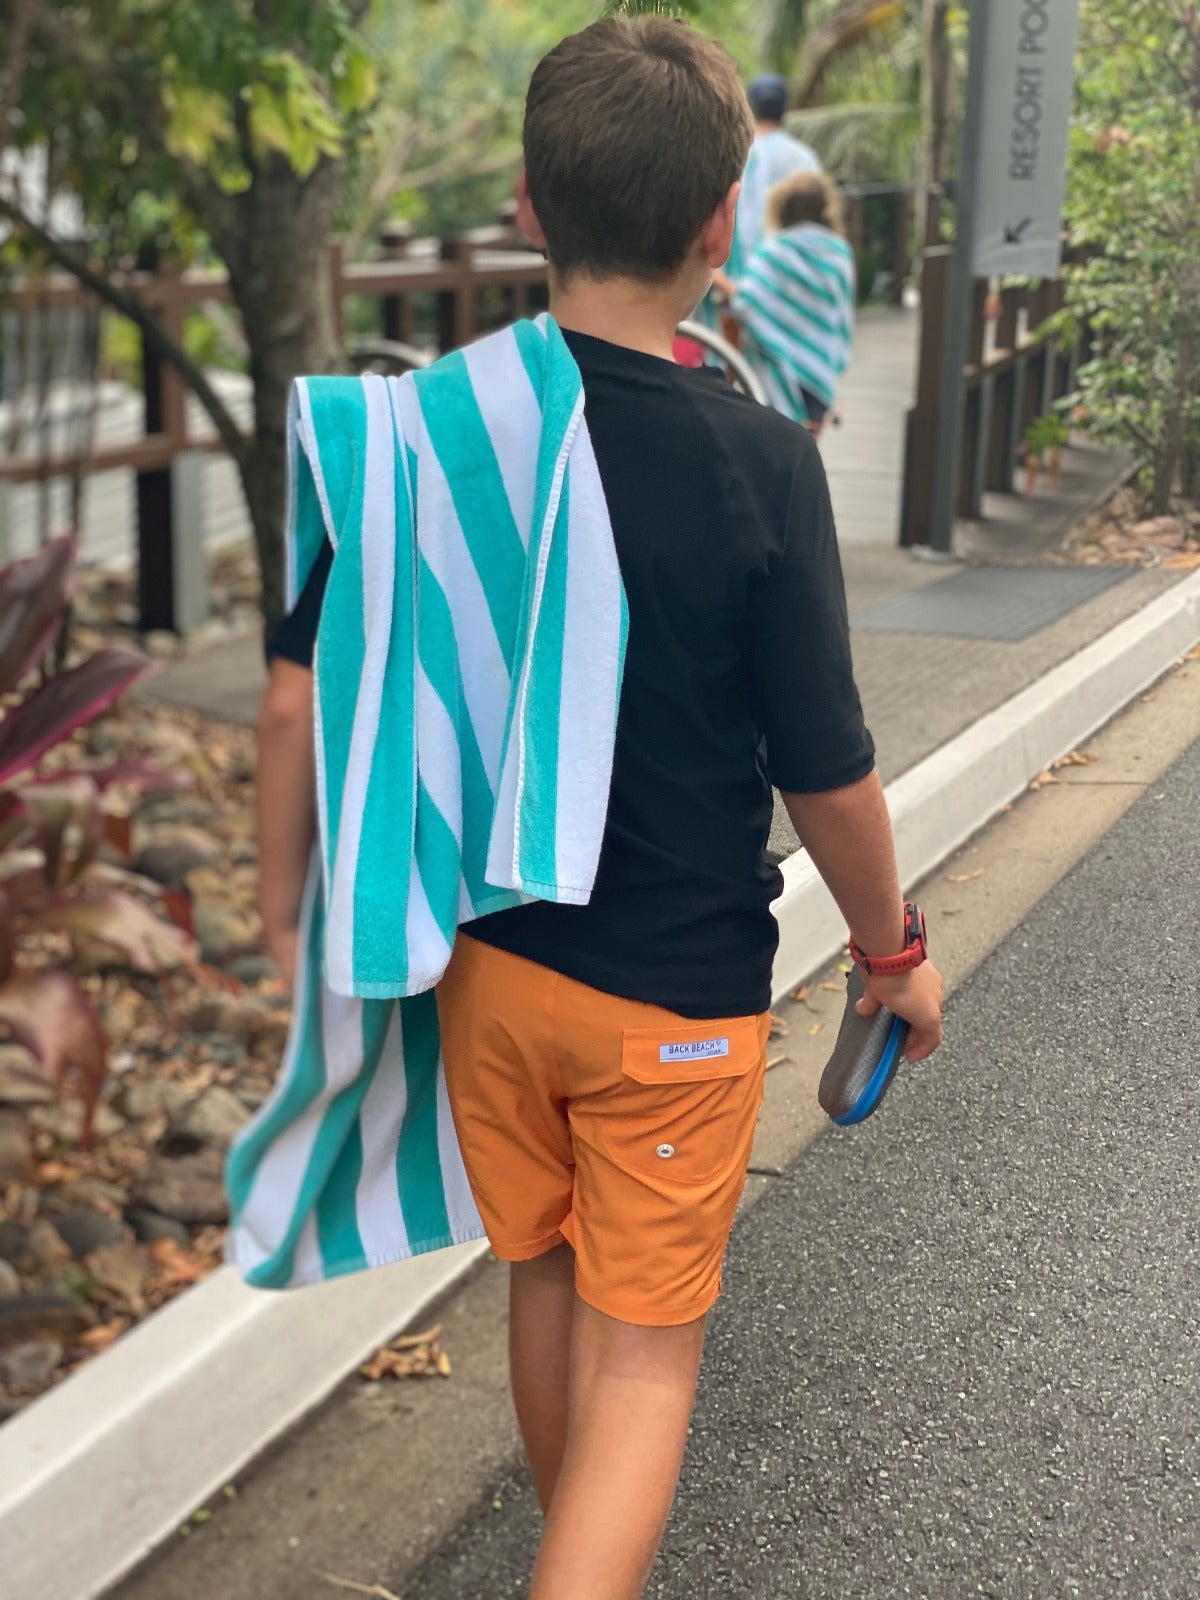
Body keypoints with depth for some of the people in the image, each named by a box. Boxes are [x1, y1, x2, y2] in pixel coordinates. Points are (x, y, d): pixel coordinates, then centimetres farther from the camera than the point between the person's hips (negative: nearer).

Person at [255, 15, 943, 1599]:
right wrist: (892, 951, 5)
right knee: (642, 1356, 9)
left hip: (485, 953, 4)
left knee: (546, 1282, 24)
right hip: (676, 991, -4)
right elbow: (827, 774, -13)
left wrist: (285, 914, 7)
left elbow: (297, 696, -6)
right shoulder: (758, 462, -18)